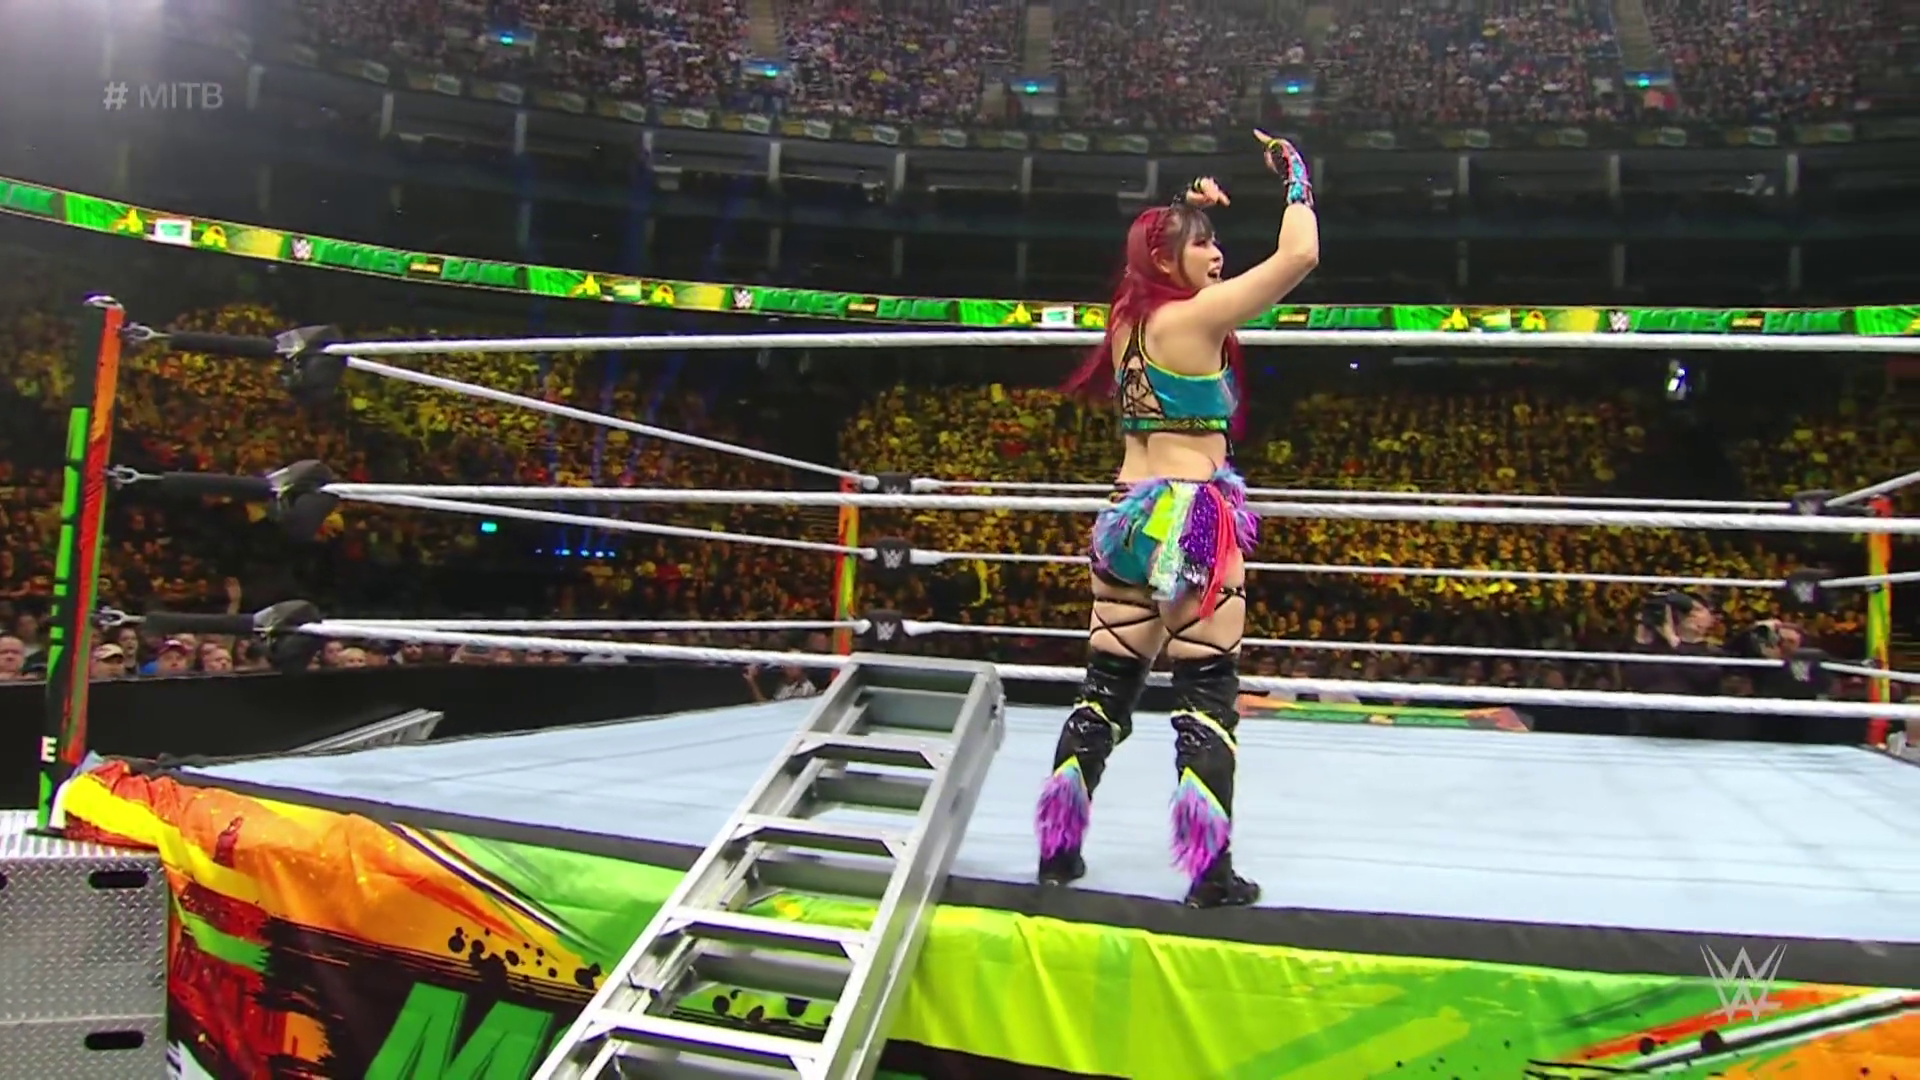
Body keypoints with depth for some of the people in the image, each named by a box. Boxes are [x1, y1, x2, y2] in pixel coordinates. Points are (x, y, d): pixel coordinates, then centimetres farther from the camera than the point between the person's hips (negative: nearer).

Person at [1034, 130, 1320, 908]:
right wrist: (1295, 175, 3)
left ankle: (1057, 850, 17)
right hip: (1192, 520, -7)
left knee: (1105, 688, 12)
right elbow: (1299, 255, -12)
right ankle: (1210, 874, 3)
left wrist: (1191, 210, 25)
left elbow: (1168, 264, 35)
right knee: (1207, 696, -1)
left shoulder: (1128, 319, 11)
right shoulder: (1194, 318, -9)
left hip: (1127, 517, 7)